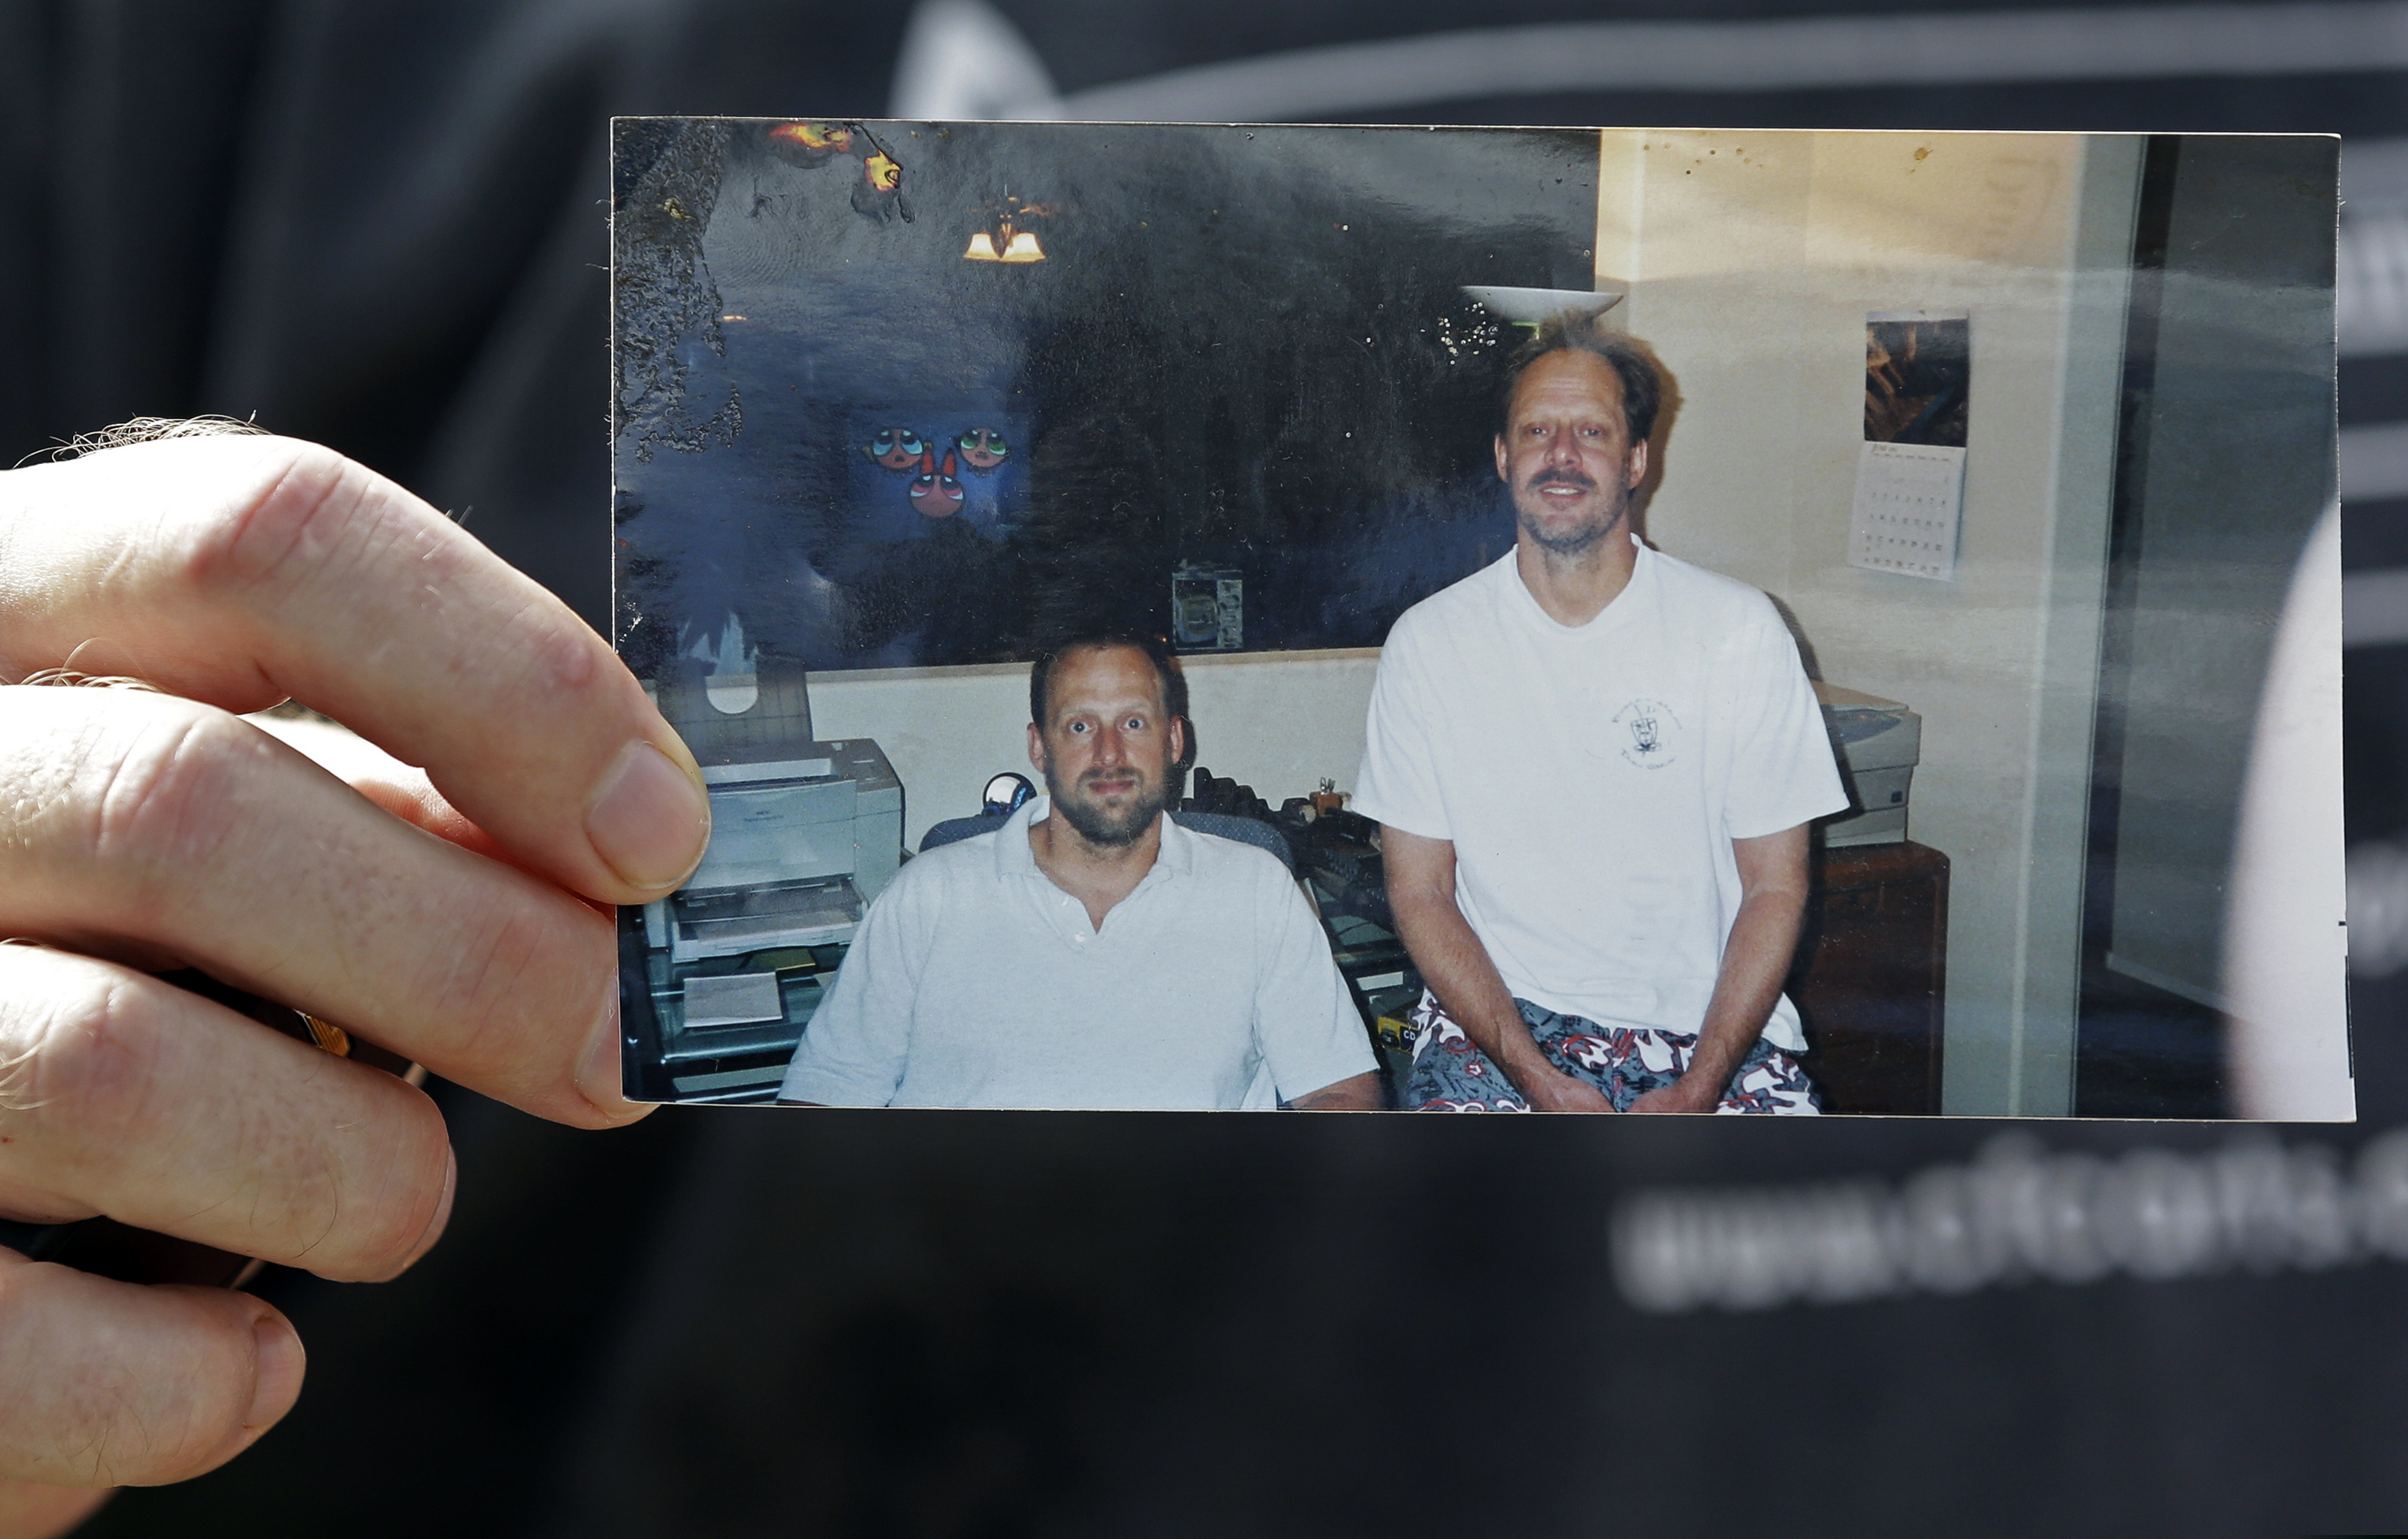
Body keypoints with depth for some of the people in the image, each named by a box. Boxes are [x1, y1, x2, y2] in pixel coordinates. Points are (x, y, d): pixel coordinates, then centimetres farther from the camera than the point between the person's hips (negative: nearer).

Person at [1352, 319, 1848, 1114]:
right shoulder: (1429, 642, 0)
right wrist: (1541, 1082, -12)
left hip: (1709, 1025, 1)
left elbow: (1775, 885, 1)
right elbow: (1420, 891, 1)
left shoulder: (1740, 630, -1)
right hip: (1499, 1014, 0)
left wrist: (1695, 1093, -11)